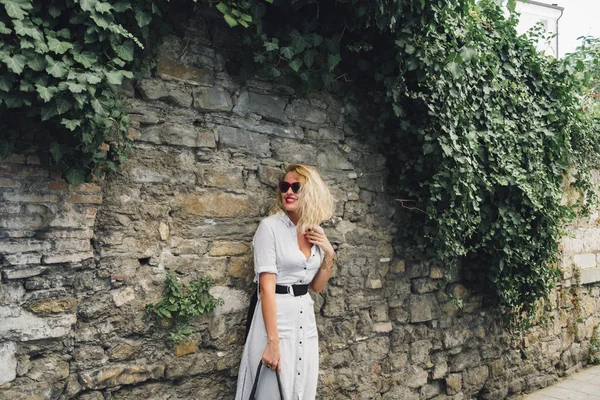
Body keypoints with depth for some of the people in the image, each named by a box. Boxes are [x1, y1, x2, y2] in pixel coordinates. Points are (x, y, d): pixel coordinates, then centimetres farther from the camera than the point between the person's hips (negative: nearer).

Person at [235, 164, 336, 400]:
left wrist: (329, 254, -3)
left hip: (306, 318, 6)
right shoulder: (270, 226, -11)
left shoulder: (316, 232, 6)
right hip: (276, 316, -6)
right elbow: (267, 288, -18)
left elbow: (317, 287, 13)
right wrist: (272, 341, -23)